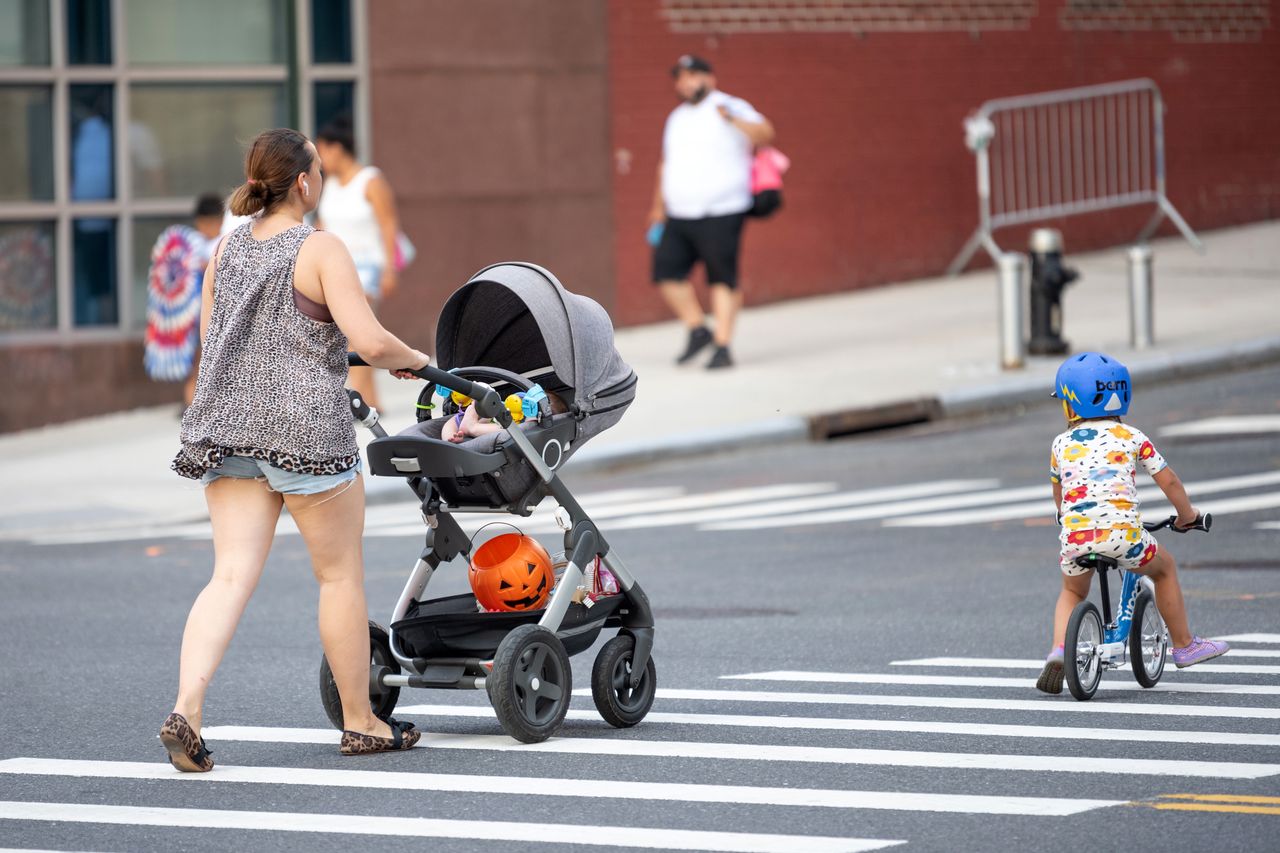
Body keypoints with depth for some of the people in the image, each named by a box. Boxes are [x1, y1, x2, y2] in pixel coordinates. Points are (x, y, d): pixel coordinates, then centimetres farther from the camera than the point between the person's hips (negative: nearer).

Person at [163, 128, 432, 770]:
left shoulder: (226, 248, 9)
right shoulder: (320, 251, -10)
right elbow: (369, 341, -17)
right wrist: (413, 359, 3)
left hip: (227, 427, 6)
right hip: (307, 427, -5)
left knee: (232, 575, 0)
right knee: (341, 574, 9)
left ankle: (186, 708, -19)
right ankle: (360, 723, 19)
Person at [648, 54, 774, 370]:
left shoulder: (730, 108, -4)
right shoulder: (676, 119, 19)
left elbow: (766, 134, -19)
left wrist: (734, 120, -35)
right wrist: (658, 207, 29)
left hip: (722, 214, -7)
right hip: (679, 216, 7)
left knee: (722, 278, -7)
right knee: (666, 272, -2)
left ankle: (723, 346, -3)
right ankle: (697, 330, 13)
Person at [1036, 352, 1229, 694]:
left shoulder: (1062, 443, 15)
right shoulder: (1131, 436, 11)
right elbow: (1168, 480, 11)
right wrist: (1187, 513, 29)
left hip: (1075, 536, 1)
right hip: (1121, 534, -1)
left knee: (1072, 592, 30)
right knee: (1164, 567, 28)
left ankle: (1059, 650, 4)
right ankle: (1184, 646, 32)